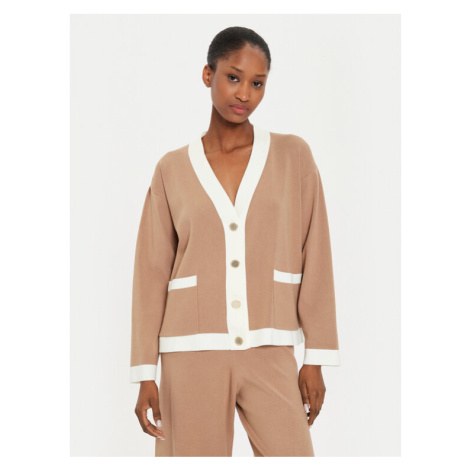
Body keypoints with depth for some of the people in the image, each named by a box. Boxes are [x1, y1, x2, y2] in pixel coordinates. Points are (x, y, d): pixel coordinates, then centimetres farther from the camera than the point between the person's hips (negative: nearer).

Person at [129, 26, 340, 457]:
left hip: (269, 355, 0)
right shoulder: (172, 170, 6)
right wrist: (145, 375, 3)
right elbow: (151, 274, 7)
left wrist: (317, 358, 1)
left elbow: (315, 259, 4)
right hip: (193, 356, 0)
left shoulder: (293, 156, 5)